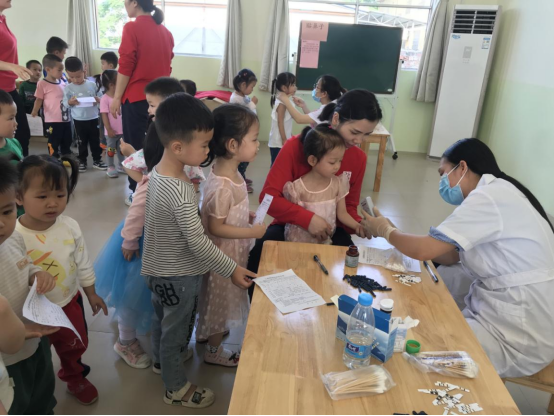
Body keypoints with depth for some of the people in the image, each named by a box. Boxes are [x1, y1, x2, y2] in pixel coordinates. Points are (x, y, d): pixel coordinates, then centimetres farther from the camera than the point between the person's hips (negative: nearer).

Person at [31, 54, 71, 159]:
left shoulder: (62, 83, 9)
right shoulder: (42, 83, -8)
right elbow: (39, 100, -9)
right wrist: (35, 111, -23)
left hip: (66, 119, 6)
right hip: (52, 121, -6)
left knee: (67, 143, 15)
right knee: (53, 144, 2)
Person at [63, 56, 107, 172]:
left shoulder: (92, 84, -1)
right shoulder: (68, 87, -2)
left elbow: (100, 98, 5)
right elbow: (65, 103, -2)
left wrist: (98, 100, -17)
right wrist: (70, 102, -23)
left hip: (93, 118, 1)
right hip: (79, 119, -1)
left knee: (95, 140, 9)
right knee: (82, 141, 9)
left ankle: (97, 159, 21)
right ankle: (82, 161, 20)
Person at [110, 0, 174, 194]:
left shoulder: (132, 28, -9)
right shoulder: (165, 32, 9)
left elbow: (126, 66, -12)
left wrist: (117, 97, -6)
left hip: (136, 97, -6)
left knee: (135, 145, 3)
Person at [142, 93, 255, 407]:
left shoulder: (158, 172, -5)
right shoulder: (182, 195, -33)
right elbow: (199, 244, -29)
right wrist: (232, 270, -21)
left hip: (160, 269, 8)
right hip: (179, 275, -8)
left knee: (162, 321, 30)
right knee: (177, 331, 13)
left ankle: (161, 359, 55)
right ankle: (176, 387, 35)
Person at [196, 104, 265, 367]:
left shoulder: (230, 172, -5)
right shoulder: (222, 187, -34)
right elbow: (216, 228, -26)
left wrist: (248, 216, -1)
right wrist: (252, 232, -21)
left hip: (230, 251, 9)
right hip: (224, 254, -9)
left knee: (215, 296, 28)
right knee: (221, 298, 12)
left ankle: (205, 332, 52)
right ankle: (214, 351, 35)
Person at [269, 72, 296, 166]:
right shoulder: (281, 103, -18)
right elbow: (280, 122, -20)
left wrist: (289, 136, 21)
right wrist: (284, 140, -19)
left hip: (281, 140, 9)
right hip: (278, 142, -9)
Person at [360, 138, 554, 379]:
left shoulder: (490, 197, -19)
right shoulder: (497, 194, 9)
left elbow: (423, 250, -21)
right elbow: (450, 256, 9)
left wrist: (385, 230, -2)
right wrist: (391, 231, 5)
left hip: (518, 336, -9)